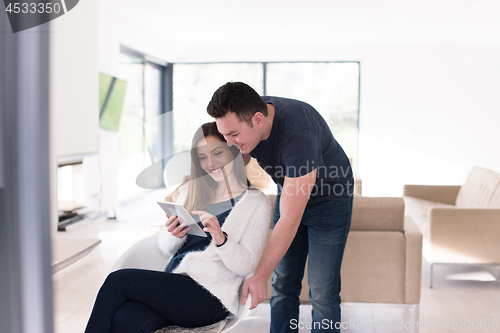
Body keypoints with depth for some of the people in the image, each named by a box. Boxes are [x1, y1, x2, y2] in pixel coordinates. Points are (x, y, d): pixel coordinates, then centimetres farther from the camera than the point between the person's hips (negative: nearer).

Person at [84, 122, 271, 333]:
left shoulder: (256, 202, 3)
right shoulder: (197, 195, 21)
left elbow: (245, 265, -5)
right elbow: (165, 248, 16)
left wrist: (220, 238, -23)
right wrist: (174, 234, -6)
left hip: (209, 299, -5)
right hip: (173, 287, 5)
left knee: (118, 280, -19)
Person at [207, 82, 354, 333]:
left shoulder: (298, 135, -39)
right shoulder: (243, 119, -18)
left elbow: (289, 220, -37)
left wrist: (260, 277, -34)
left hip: (329, 200, -6)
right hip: (290, 193, 6)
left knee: (322, 291, -7)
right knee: (282, 286, 7)